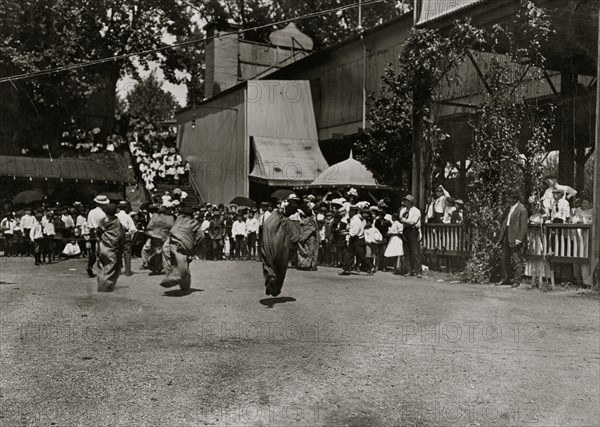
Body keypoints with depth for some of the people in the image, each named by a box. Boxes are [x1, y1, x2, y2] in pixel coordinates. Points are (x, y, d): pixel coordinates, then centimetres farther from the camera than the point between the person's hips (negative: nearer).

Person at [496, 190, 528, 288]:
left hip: (515, 238, -8)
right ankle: (505, 279, 22)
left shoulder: (522, 210, -10)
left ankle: (517, 280, 7)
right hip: (506, 237, 8)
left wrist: (519, 239, -17)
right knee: (505, 259, 13)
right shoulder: (508, 209, 14)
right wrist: (501, 234, 11)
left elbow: (523, 226, -13)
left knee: (516, 260, -1)